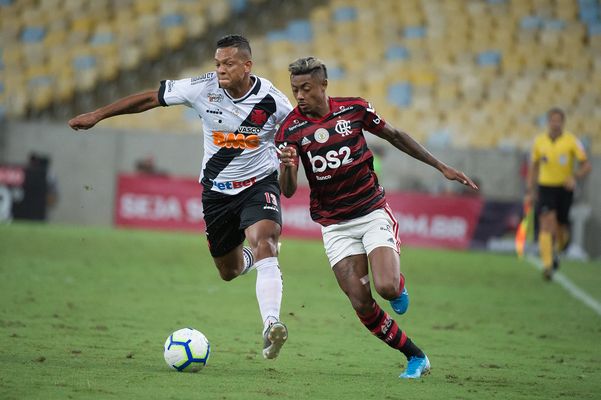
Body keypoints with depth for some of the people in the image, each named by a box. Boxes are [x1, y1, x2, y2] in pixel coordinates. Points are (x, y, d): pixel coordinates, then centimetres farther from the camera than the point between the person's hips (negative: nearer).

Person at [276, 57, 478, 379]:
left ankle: (399, 284, 16)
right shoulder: (290, 130, -9)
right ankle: (416, 358, 10)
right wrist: (287, 167, -38)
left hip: (373, 213, -1)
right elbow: (288, 191, -14)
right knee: (362, 305, -8)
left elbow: (394, 136, 10)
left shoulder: (354, 109, -6)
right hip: (335, 225, 1)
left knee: (387, 288, -22)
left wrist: (441, 167, 10)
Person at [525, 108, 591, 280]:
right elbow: (533, 167, 13)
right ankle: (547, 265, -23)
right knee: (547, 226, -18)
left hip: (564, 189, 0)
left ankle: (555, 252, 41)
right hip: (545, 188, 0)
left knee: (561, 232, 8)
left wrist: (575, 177, -26)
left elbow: (586, 166, -6)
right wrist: (530, 191, 9)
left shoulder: (572, 141, -6)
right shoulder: (539, 141, 2)